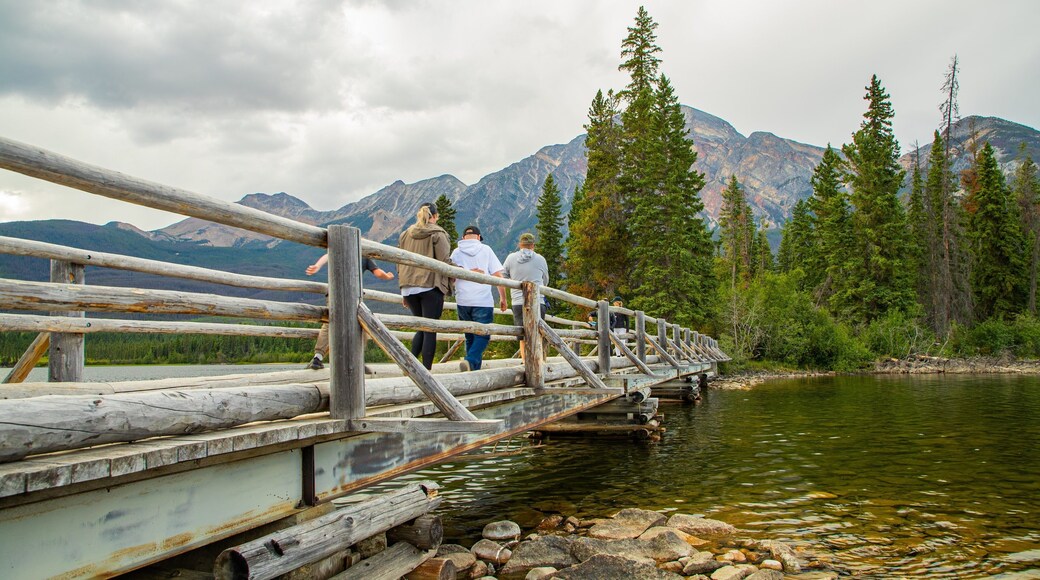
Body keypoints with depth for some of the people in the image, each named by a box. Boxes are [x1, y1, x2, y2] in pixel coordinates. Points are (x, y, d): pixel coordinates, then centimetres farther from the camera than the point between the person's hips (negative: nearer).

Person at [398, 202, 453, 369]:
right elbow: (444, 262, -11)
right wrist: (447, 286, 1)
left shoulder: (405, 234, 14)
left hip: (409, 288, 6)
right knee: (430, 330, -1)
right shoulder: (437, 234, -3)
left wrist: (404, 292, 20)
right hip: (431, 286, -5)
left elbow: (400, 263, 16)